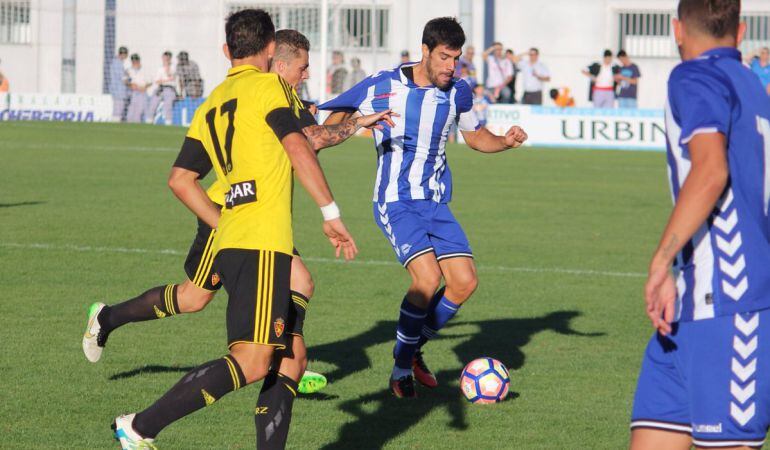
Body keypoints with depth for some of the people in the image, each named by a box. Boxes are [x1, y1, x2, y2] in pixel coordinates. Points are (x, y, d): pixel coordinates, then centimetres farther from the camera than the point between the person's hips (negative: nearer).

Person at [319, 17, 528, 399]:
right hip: (396, 204, -5)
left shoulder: (457, 92, 1)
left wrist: (505, 141, 0)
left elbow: (475, 137, 18)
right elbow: (329, 127, 1)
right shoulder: (380, 88, -12)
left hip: (436, 204, 5)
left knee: (465, 281, -7)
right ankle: (401, 368, -6)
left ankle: (414, 349, 16)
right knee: (428, 278, -23)